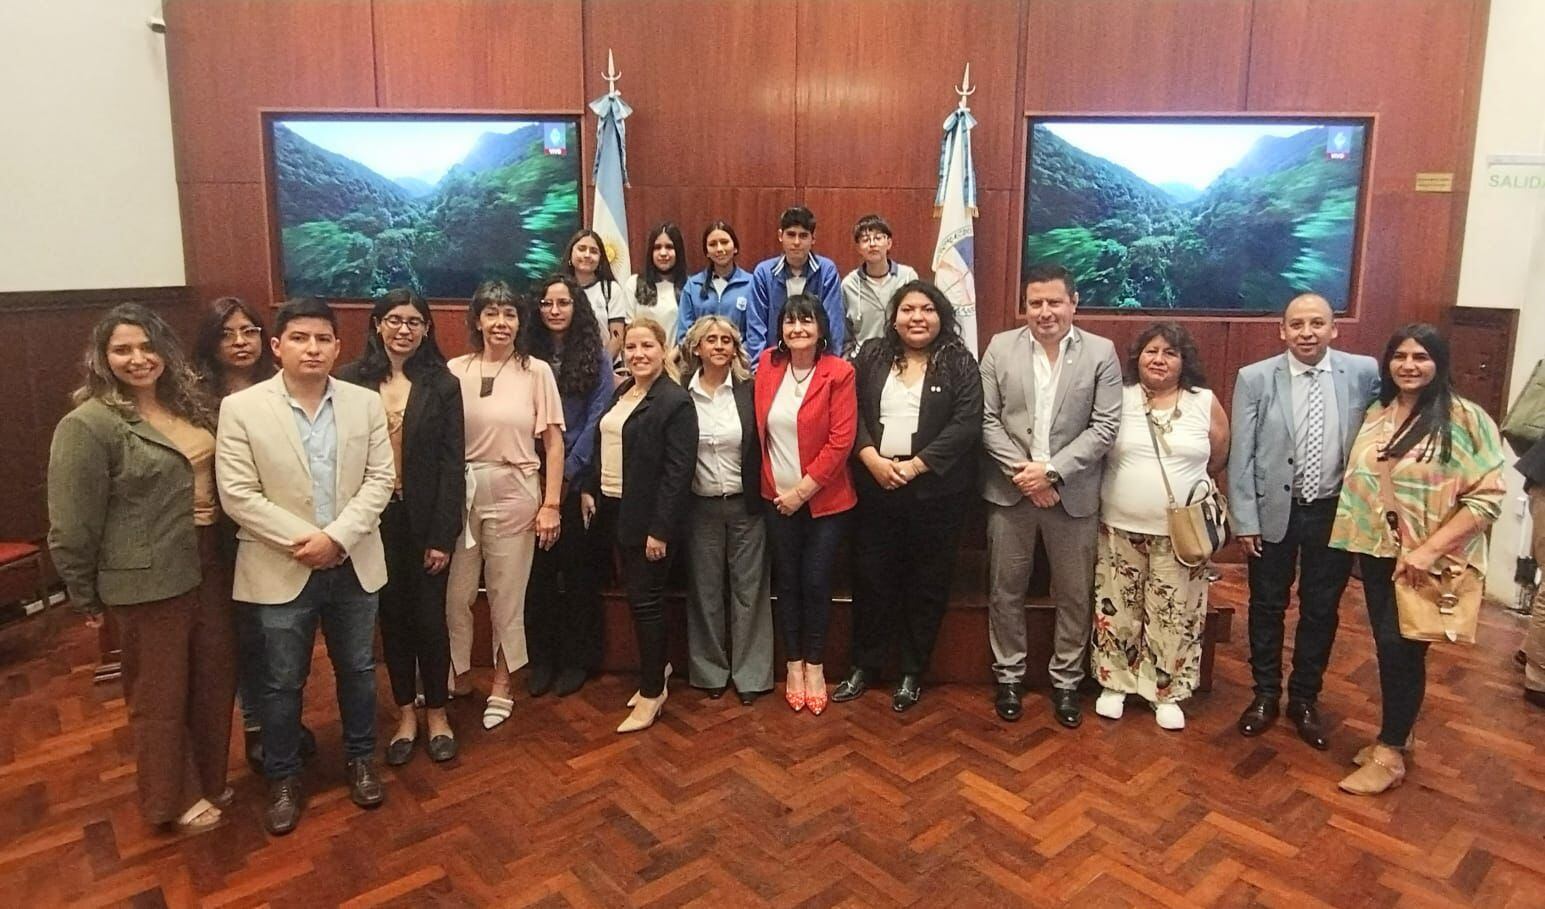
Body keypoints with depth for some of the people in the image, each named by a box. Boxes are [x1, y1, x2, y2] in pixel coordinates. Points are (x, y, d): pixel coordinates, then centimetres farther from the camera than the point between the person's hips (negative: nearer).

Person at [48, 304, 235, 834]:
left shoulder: (190, 405, 5)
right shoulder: (89, 425, -14)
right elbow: (72, 523, -11)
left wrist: (218, 516, 4)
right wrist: (85, 596, -4)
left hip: (209, 567, 6)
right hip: (148, 579, -6)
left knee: (215, 679, 17)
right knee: (161, 693, 11)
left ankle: (209, 777, 38)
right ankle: (175, 799, 31)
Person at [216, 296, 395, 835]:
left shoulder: (366, 404, 0)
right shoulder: (241, 409, -7)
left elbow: (379, 480, -4)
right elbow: (238, 494, -10)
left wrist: (337, 537, -16)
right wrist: (302, 540, -17)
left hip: (354, 564, 2)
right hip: (282, 570, -2)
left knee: (357, 669, 16)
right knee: (283, 683, 11)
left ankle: (360, 759, 36)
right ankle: (282, 780, 29)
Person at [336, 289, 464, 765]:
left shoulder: (442, 384, -2)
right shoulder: (351, 380, -1)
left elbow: (451, 464, -5)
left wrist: (443, 535, -9)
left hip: (425, 519, -1)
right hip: (373, 518, 1)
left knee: (430, 617, 7)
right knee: (392, 616, 12)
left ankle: (436, 712, 25)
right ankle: (406, 712, 27)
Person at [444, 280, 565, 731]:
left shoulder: (536, 372, -3)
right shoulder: (456, 371, 0)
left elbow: (554, 442, -2)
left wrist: (551, 504, -5)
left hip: (514, 492, -1)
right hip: (461, 491, 2)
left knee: (507, 595, 10)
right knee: (453, 593, 9)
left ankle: (501, 685, 28)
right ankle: (454, 677, 31)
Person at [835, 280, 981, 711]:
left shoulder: (959, 363, -1)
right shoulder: (871, 356, 7)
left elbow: (966, 425, -10)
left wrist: (915, 465, -17)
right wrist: (873, 459, -14)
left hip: (936, 491, -2)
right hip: (876, 487, 2)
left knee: (927, 583, 8)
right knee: (872, 578, 9)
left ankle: (913, 672, 23)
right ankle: (863, 665, 25)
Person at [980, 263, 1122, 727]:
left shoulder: (1102, 353, -2)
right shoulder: (1000, 347, 1)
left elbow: (1105, 427, -7)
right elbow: (987, 420, -3)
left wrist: (1051, 471, -16)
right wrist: (1021, 472, -13)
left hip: (1073, 493, 0)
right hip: (1011, 491, 1)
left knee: (1074, 595, 11)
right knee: (1005, 590, 10)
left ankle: (1066, 681, 28)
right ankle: (1009, 676, 28)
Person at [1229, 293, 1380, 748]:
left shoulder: (1365, 373, -5)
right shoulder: (1255, 378, -8)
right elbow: (1241, 455, -6)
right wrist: (1245, 519, -8)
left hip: (1336, 511, 1)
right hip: (1273, 510, -1)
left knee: (1321, 610, 13)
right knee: (1267, 606, 12)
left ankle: (1305, 699, 31)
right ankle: (1265, 694, 30)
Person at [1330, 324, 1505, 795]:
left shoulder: (1464, 418, -11)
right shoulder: (1377, 414, 7)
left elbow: (1488, 497, -15)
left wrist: (1428, 549, -21)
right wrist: (1355, 538, 6)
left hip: (1427, 560, -5)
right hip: (1377, 551, 5)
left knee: (1401, 647, -1)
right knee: (1389, 646, 13)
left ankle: (1389, 754, 14)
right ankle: (1397, 733, 31)